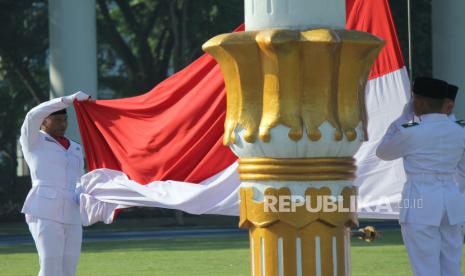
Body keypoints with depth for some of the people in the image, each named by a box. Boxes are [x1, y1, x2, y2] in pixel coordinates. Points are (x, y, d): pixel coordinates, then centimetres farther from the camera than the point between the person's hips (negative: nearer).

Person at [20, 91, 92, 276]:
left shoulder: (74, 148, 21)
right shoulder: (32, 141, 4)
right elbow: (33, 115, -16)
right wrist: (69, 100, -22)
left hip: (71, 217, 6)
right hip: (44, 213, -6)